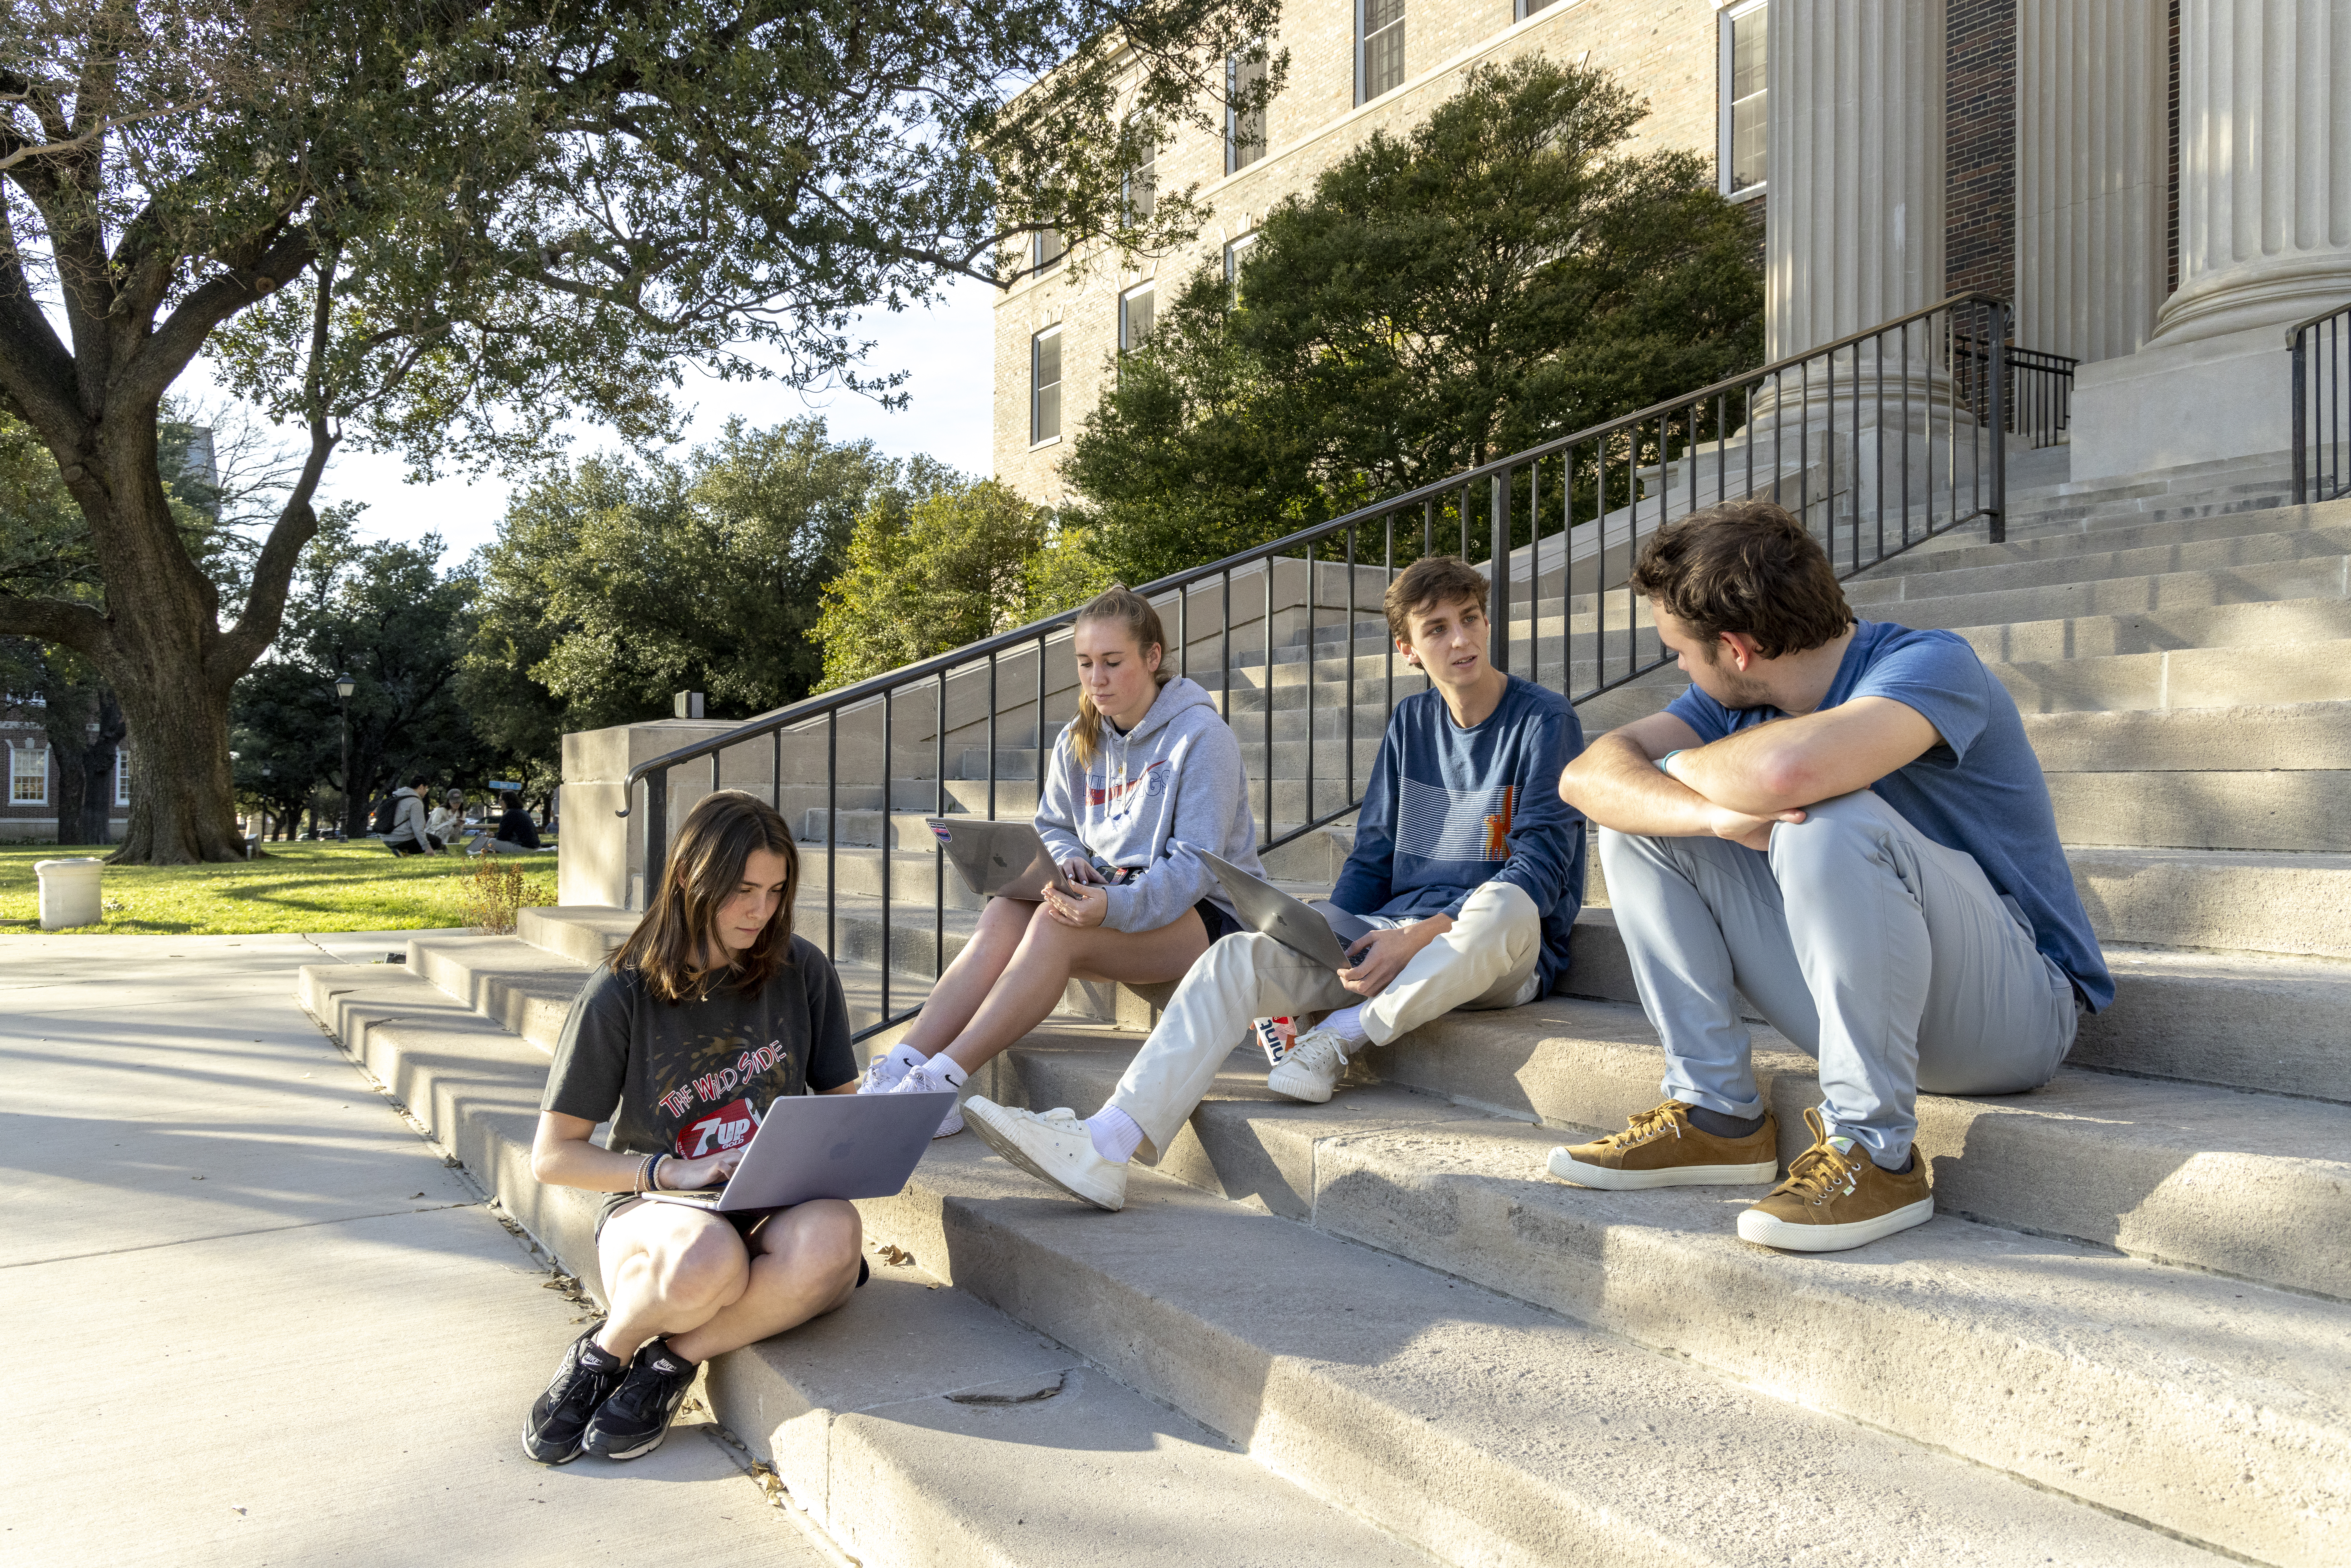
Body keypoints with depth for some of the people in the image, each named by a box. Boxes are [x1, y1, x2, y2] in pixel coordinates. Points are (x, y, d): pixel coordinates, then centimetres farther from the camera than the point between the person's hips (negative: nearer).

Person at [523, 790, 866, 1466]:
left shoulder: (803, 971, 1)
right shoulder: (622, 993, -6)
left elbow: (843, 1102, 12)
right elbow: (553, 1156, -3)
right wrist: (671, 1171, -18)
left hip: (776, 1210, 2)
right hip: (653, 1207, -2)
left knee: (832, 1234, -36)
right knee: (706, 1258, -39)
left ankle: (671, 1362, -13)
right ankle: (603, 1354, -5)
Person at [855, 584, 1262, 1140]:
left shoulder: (1201, 735, -11)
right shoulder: (1078, 741, 9)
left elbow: (1196, 864, -18)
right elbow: (1052, 827, 19)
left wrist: (1114, 906, -34)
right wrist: (1068, 860, -7)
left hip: (1204, 912, -6)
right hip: (1112, 898, 6)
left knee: (1056, 924, -32)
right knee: (1004, 913, -25)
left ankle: (941, 1081, -33)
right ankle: (899, 1068, -33)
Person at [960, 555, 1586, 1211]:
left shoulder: (1544, 720, -3)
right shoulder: (1410, 722, 15)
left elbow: (1542, 867, -12)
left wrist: (1417, 937, -22)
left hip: (1505, 955, -4)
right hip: (1395, 936, 4)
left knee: (1506, 905, -41)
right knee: (1239, 958, -18)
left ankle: (1343, 1036, -22)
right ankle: (1103, 1146, -30)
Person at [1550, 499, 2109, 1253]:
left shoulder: (1931, 665, -21)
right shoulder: (1736, 700, 2)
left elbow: (1786, 770, -42)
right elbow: (1588, 774, -11)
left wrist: (1681, 766, -20)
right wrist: (1713, 812, -30)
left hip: (2014, 1009, -7)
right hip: (1851, 998, 7)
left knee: (1831, 819, -35)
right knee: (1638, 814, -1)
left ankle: (1875, 1152, -22)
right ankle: (1716, 1114, -3)